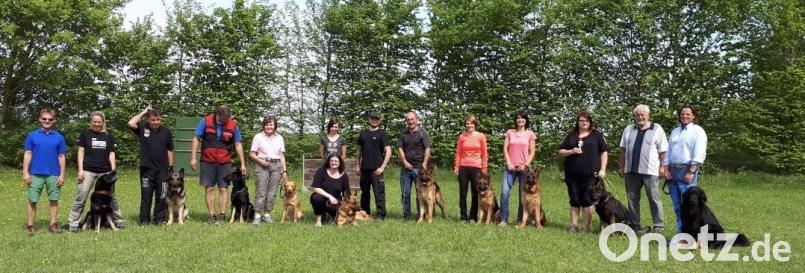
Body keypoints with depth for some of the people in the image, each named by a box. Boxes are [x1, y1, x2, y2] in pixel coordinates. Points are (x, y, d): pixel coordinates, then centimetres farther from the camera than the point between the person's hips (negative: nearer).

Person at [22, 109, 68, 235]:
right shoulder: (32, 135, 2)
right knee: (32, 200, 3)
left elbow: (61, 157, 5)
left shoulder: (59, 137, 4)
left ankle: (53, 224, 16)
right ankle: (30, 225, 11)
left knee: (54, 200, 6)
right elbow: (27, 155, 2)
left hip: (54, 174, 1)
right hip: (35, 174, -1)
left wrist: (62, 175, 0)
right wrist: (25, 172, -4)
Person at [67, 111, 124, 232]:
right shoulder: (85, 134, 5)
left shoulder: (109, 136, 11)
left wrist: (113, 170, 1)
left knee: (111, 197, 8)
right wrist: (80, 170, -5)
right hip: (88, 171, -2)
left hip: (105, 172, 2)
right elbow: (81, 152, 3)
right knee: (81, 197, -6)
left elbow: (111, 154, 10)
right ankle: (72, 223, -2)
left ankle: (118, 220, 17)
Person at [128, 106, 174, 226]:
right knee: (146, 195, 5)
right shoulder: (143, 129, 3)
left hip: (162, 169, 1)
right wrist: (143, 112, -7)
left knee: (161, 195, 6)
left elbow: (169, 150, 10)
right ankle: (144, 219, 12)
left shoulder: (166, 131, 6)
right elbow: (131, 123, -17)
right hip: (146, 168, -1)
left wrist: (171, 166, 8)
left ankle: (160, 218, 16)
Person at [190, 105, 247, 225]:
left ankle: (222, 215, 5)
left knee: (224, 188, -1)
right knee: (209, 188, 2)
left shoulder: (233, 125, -3)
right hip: (207, 161, 0)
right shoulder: (205, 121, -4)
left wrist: (242, 163, 3)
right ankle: (211, 216, 9)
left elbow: (238, 145, 4)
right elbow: (196, 139, 1)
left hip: (225, 162, 0)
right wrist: (193, 158, -3)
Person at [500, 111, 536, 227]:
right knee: (505, 192, -10)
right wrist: (509, 163, -6)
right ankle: (503, 219, -3)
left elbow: (532, 152, 3)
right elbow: (505, 149, 6)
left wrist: (526, 165, -8)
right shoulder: (510, 132, 9)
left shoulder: (530, 134, 6)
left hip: (524, 168, 0)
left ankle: (520, 220, 9)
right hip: (510, 167, 1)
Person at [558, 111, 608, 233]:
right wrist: (571, 151, -8)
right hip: (572, 174, 2)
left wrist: (602, 170, -5)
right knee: (574, 200, 6)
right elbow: (561, 152, 12)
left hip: (590, 174, -2)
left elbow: (603, 153, 4)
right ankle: (573, 226, 12)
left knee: (587, 200, 2)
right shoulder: (571, 135, 13)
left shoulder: (597, 135, 7)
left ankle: (587, 226, 10)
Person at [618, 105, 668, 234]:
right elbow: (623, 150, 14)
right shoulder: (628, 130, 13)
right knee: (632, 198, 9)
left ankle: (658, 226, 6)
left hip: (649, 170, -4)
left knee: (654, 198, 0)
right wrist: (621, 167, 10)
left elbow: (662, 151, 0)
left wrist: (663, 167, -6)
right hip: (631, 170, 4)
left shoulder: (657, 129, 2)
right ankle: (634, 225, 18)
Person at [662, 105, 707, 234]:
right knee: (677, 207, 8)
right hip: (672, 171, 6)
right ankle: (680, 233, 13)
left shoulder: (698, 131, 0)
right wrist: (666, 168, 4)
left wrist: (691, 172, -18)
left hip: (688, 171, -6)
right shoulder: (675, 131, 20)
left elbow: (699, 154, -10)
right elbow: (668, 151, 18)